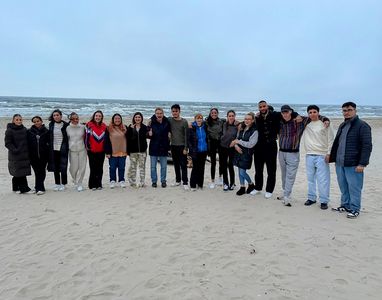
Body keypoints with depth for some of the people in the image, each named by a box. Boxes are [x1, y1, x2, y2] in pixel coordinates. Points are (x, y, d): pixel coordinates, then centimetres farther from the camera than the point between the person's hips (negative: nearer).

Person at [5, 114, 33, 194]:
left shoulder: (24, 129, 10)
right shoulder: (9, 130, -7)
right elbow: (7, 143, -9)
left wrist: (28, 151, 10)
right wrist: (15, 150, -18)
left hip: (24, 154, 5)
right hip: (15, 155, -5)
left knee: (18, 173, 10)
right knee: (20, 172, -5)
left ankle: (16, 188, 22)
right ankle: (24, 188, -1)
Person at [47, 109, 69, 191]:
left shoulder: (65, 125, -4)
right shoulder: (51, 125, 6)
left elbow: (68, 137, 1)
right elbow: (49, 137, 13)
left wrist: (67, 147, -4)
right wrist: (49, 146, 8)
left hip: (63, 149, -3)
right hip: (54, 149, 4)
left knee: (63, 167, -1)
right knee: (55, 167, 8)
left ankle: (63, 184, 12)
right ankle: (57, 184, 19)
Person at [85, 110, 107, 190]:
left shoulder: (104, 126, 9)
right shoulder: (89, 125, -4)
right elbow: (86, 136, -4)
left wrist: (106, 149, 15)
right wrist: (87, 146, -7)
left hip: (101, 151, 3)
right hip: (92, 151, -3)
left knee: (100, 168, 7)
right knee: (93, 168, -1)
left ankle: (99, 184, 16)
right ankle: (92, 185, 8)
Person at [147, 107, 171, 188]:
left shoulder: (167, 122, -4)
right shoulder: (151, 122, -7)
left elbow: (170, 131, 12)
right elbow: (148, 135, -4)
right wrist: (149, 134, -25)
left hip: (163, 147, 1)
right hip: (154, 147, 0)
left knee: (163, 166, 10)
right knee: (153, 166, 8)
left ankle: (163, 181, 24)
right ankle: (154, 181, 21)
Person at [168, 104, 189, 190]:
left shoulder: (184, 122, -5)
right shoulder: (169, 120, 3)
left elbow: (186, 135, -6)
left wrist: (186, 148, -10)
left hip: (182, 146, -4)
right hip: (173, 146, 4)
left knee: (183, 165, -5)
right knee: (176, 165, 12)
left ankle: (185, 183, -1)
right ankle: (178, 180, 23)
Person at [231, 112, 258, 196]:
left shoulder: (254, 131, -12)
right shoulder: (241, 129, 7)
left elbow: (250, 144, -17)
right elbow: (236, 139, 10)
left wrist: (238, 141, -16)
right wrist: (236, 145, -12)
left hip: (247, 154, -6)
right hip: (239, 152, 6)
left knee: (242, 172, -4)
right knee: (240, 171, 11)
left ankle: (251, 184, 23)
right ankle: (242, 187, 25)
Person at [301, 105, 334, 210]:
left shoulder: (324, 124, -1)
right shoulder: (306, 124, 8)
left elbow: (331, 140, -1)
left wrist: (329, 153, -7)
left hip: (322, 156, -4)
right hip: (309, 155, 4)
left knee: (323, 180, -3)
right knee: (310, 178, 11)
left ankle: (324, 201, 5)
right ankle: (311, 198, 22)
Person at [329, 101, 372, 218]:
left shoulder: (362, 126, -10)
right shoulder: (342, 125, 15)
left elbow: (367, 146, -14)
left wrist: (362, 163, -18)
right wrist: (332, 157, 20)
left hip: (353, 165, -7)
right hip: (340, 163, 7)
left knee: (354, 188, 2)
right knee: (343, 187, 16)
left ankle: (355, 209, 14)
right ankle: (345, 205, 30)